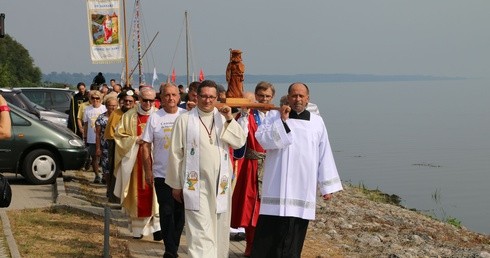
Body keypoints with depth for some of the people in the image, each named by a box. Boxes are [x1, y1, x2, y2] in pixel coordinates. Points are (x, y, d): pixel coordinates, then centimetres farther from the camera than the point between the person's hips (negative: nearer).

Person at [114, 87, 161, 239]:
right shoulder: (129, 116, 6)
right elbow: (119, 135, 5)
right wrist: (135, 140, -10)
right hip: (135, 161, 1)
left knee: (153, 192, -8)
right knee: (138, 193, 3)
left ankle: (157, 225, -6)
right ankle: (138, 228, 12)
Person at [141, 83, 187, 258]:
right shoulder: (154, 118, -1)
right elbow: (146, 145, 2)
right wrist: (148, 171, -2)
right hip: (162, 174, -1)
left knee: (180, 212, 9)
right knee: (167, 212, -1)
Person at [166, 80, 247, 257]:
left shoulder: (224, 118, 8)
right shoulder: (185, 120, -1)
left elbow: (240, 142, -1)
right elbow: (176, 154, 1)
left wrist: (230, 120, -13)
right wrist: (176, 185, 1)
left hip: (220, 182, 4)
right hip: (196, 183, -3)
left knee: (219, 228, 11)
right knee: (200, 230, -10)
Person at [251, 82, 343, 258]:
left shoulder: (317, 122, 9)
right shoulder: (274, 116, 4)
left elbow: (324, 155, 9)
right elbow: (262, 140, -10)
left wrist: (327, 186, 7)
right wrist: (282, 120, -16)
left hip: (303, 189, 2)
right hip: (278, 186, -2)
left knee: (294, 235, 5)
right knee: (270, 230, -3)